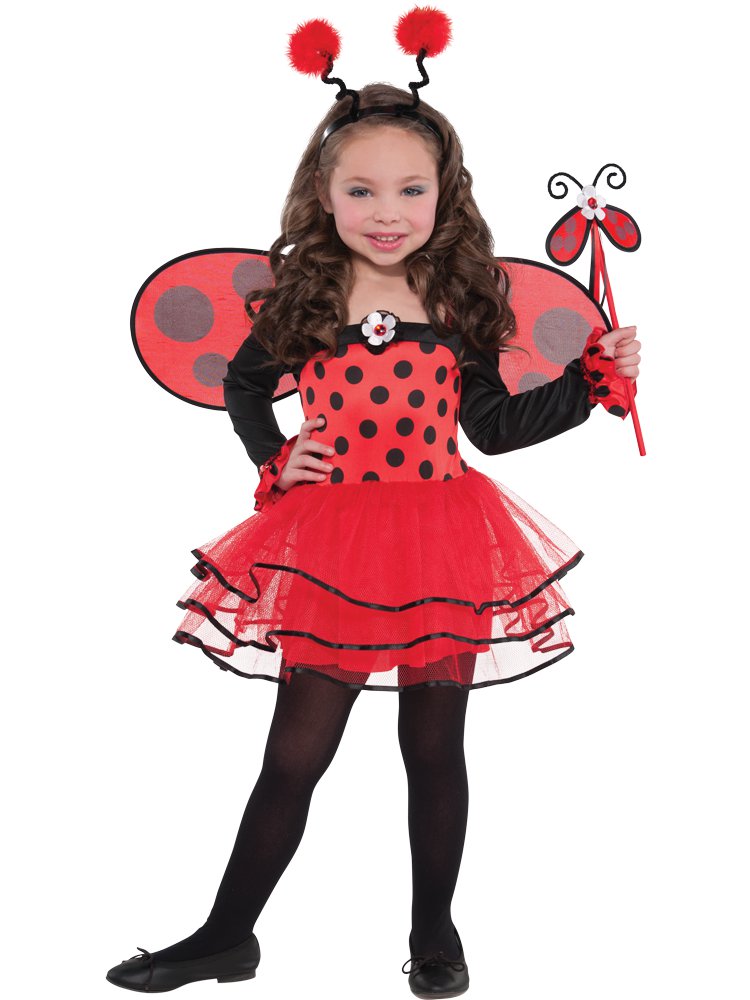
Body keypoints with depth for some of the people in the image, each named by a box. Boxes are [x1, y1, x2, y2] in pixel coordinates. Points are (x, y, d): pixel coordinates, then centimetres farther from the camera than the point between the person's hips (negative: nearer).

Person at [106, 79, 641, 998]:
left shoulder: (459, 301, -1)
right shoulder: (304, 298, -2)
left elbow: (493, 425, 5)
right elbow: (242, 384, 15)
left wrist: (593, 375, 1)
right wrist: (273, 460, 1)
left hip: (442, 547, 1)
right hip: (329, 549, 0)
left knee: (434, 748, 13)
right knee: (295, 754, 6)